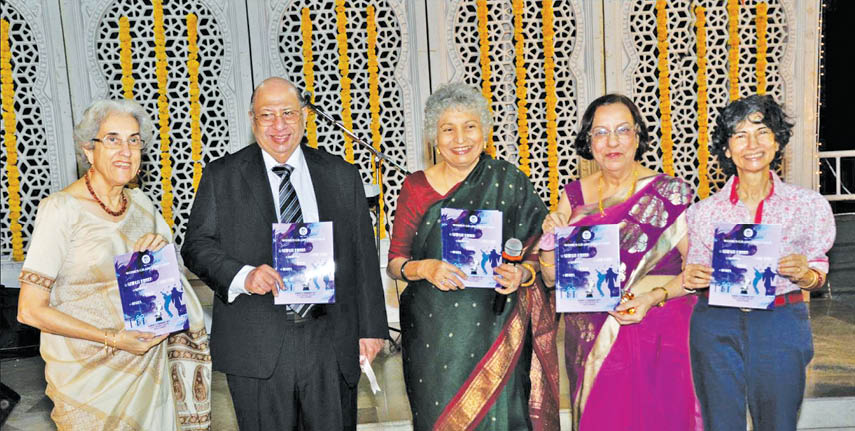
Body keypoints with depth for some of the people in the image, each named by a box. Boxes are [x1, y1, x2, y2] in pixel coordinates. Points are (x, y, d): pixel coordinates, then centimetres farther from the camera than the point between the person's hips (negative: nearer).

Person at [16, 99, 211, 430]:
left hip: (148, 360, 5)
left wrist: (163, 248, -8)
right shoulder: (60, 209, -14)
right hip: (89, 370, -5)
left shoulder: (140, 201, 4)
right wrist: (112, 338, -20)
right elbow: (30, 310, -15)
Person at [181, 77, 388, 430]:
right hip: (256, 347, -1)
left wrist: (371, 328, 5)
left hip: (332, 344, 2)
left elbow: (363, 256, 8)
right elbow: (197, 246, 2)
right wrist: (243, 275, -17)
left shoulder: (342, 176, 8)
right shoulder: (221, 176, 4)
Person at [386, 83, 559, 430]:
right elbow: (394, 263, 4)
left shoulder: (509, 182, 1)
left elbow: (538, 253, 4)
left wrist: (520, 273, -17)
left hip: (496, 331, -1)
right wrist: (425, 268, -15)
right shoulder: (416, 187, 3)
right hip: (433, 333, 1)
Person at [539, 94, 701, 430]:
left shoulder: (670, 193, -5)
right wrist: (550, 239, -11)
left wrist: (655, 297, -21)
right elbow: (552, 279, 6)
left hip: (656, 338, -2)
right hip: (590, 344, 3)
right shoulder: (574, 195, 3)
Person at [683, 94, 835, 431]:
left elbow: (817, 276, 7)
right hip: (716, 328, 1)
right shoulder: (704, 211, 2)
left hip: (781, 330, 0)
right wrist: (692, 278, -12)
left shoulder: (809, 205, 1)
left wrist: (803, 274, -15)